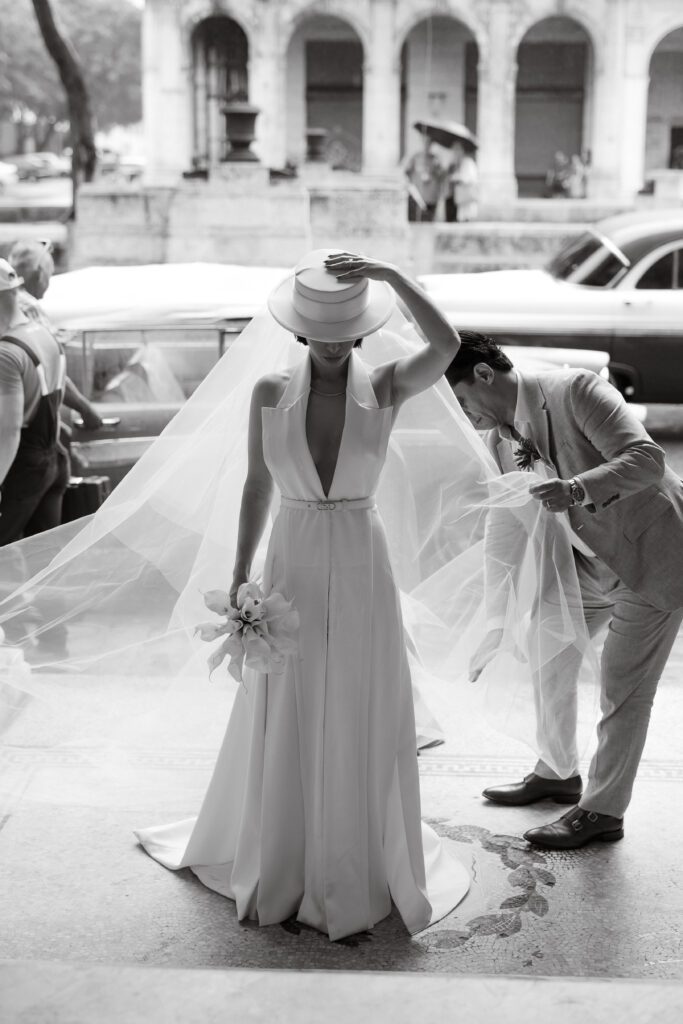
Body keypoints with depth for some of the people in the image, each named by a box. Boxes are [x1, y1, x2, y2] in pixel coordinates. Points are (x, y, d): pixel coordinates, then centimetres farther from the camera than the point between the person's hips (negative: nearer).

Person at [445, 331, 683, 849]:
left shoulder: (575, 390, -22)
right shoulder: (500, 439, 0)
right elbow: (506, 537, 4)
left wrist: (577, 488, -45)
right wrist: (493, 631, 2)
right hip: (594, 558, 8)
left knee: (623, 689, -2)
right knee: (551, 653, 16)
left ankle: (602, 811, 15)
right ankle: (557, 774, 36)